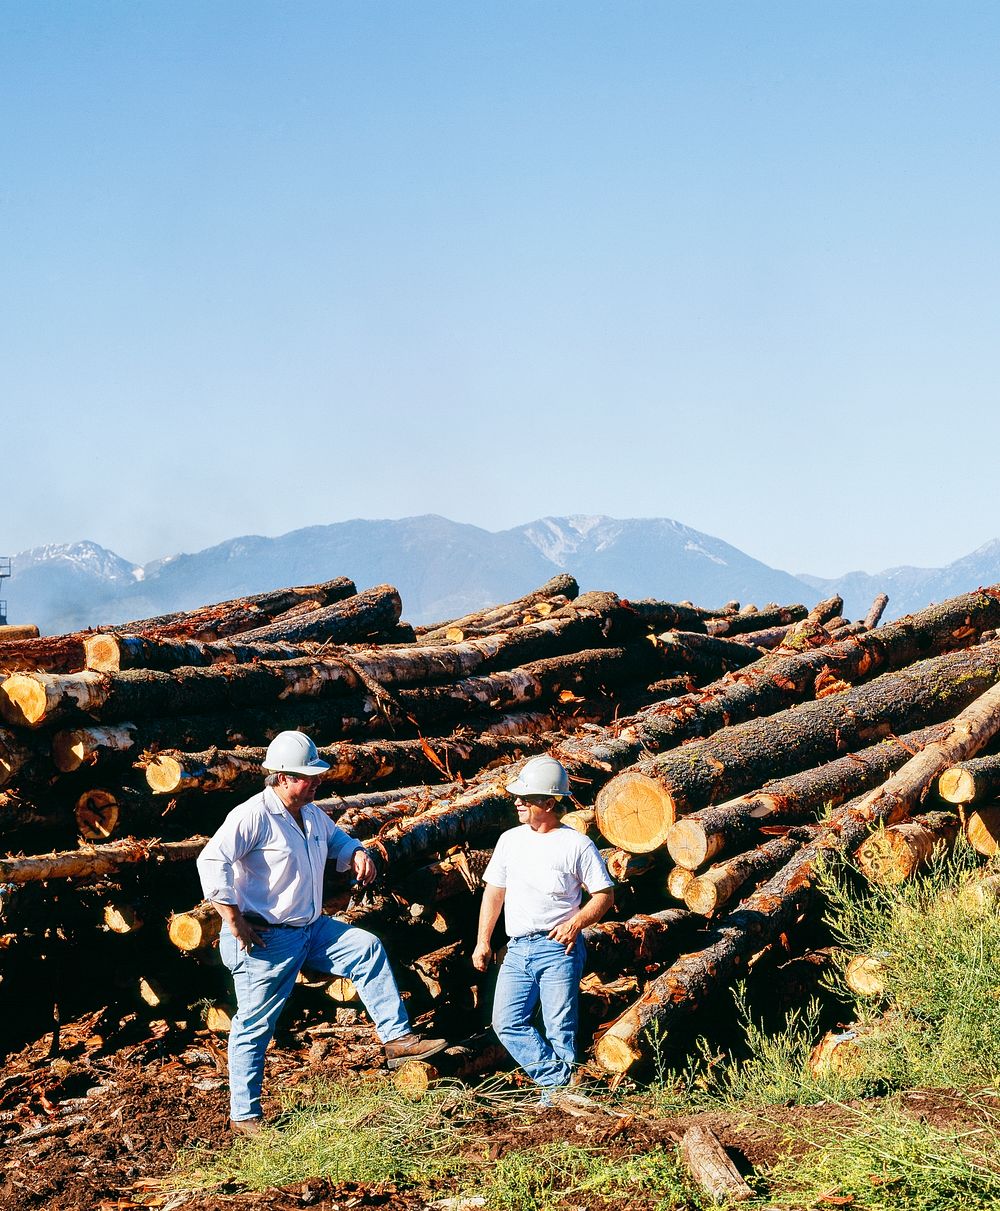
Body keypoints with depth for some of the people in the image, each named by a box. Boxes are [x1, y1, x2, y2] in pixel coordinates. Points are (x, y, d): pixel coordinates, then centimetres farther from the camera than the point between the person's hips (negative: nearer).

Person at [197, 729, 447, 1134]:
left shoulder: (311, 814, 9)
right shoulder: (253, 816, -19)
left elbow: (335, 840, 29)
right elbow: (211, 861, -30)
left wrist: (357, 853, 3)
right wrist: (234, 922, -27)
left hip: (310, 929, 8)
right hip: (266, 940, -8)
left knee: (368, 949, 0)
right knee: (254, 1026, 1)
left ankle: (397, 1039, 3)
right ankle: (244, 1115, 12)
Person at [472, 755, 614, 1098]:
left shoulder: (577, 844, -1)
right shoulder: (511, 839, 14)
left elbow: (605, 895, 1)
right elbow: (494, 890, 20)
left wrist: (576, 923, -15)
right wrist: (483, 941, 13)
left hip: (558, 948, -5)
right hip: (518, 950, 5)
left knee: (560, 1029, -5)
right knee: (507, 1023, -5)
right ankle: (558, 1080, 0)